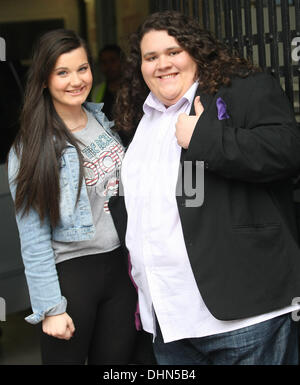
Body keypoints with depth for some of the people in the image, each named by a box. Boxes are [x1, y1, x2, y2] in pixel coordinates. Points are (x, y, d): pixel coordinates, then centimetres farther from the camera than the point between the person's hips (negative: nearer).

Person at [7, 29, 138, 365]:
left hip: (119, 265, 5)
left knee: (117, 360, 11)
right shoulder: (31, 148, -10)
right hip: (71, 273, -4)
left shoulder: (104, 120, 5)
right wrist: (50, 308, -14)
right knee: (67, 356, 7)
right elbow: (34, 239, -11)